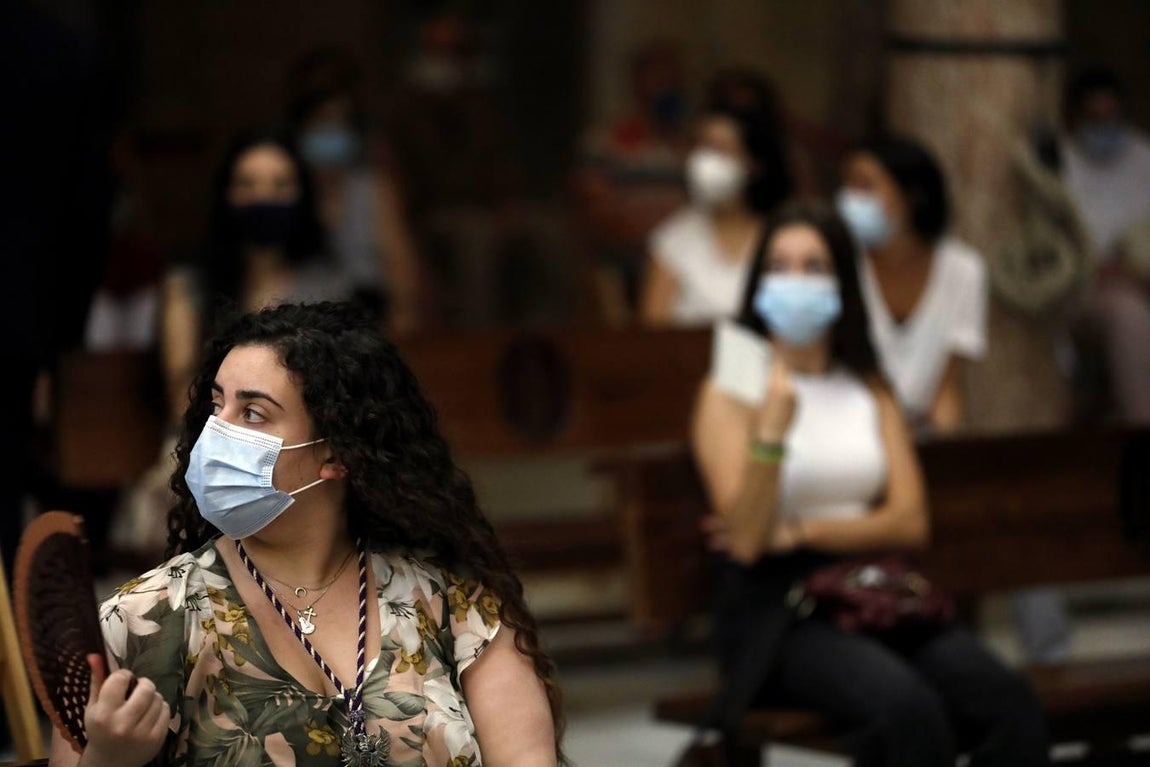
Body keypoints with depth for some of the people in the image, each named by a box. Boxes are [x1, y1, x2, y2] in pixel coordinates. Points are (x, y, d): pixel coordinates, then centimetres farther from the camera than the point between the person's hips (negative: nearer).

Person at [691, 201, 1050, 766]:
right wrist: (772, 427, -23)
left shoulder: (871, 390, 17)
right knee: (906, 707, -36)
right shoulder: (732, 391, 3)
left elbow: (911, 524, 7)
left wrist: (798, 533, -6)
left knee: (1009, 702, -26)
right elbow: (747, 540, -9)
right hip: (777, 613, -4)